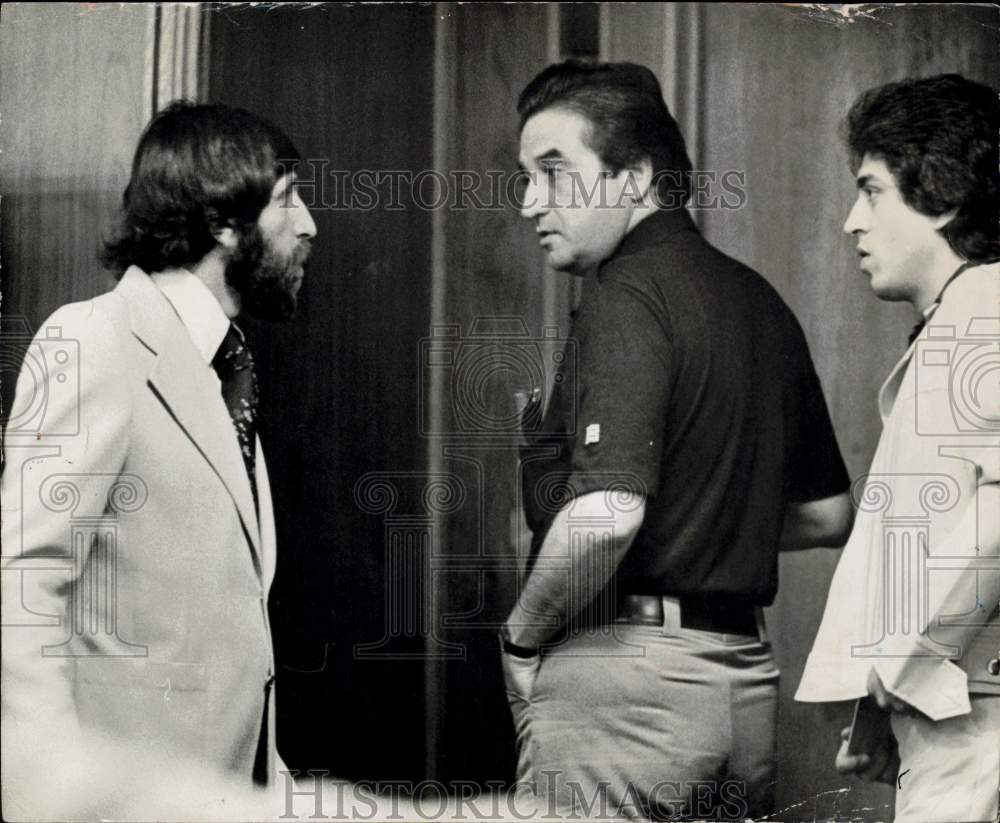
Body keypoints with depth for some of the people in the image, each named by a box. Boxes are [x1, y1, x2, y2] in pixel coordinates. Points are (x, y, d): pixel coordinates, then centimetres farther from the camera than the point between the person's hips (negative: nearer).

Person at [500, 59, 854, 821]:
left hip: (626, 675, -9)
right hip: (748, 679, 9)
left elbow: (605, 515, -26)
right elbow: (828, 516, 20)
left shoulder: (629, 297, -13)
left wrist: (522, 637, -11)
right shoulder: (759, 301, 13)